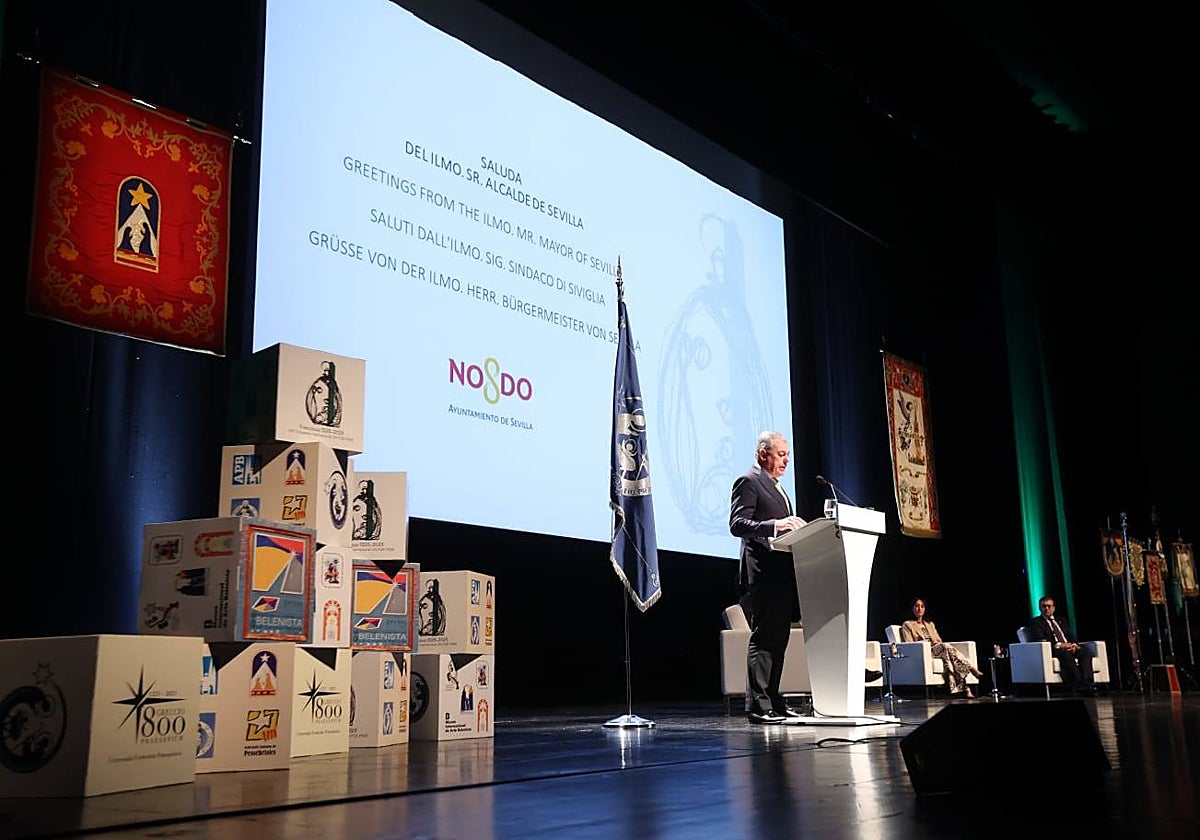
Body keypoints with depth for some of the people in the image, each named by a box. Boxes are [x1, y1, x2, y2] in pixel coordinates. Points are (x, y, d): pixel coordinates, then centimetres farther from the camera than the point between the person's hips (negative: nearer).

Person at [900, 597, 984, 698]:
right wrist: (927, 644, -12)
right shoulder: (907, 625, 10)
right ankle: (972, 669, -36)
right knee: (946, 647, -33)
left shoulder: (930, 624, 29)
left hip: (938, 650, 4)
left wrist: (937, 643, -1)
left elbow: (939, 640, 23)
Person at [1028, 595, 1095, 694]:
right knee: (1065, 653, -38)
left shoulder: (1061, 621, 30)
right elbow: (1039, 640, -5)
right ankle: (1080, 685, -47)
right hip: (1052, 650, -6)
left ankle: (1086, 682, -37)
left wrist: (1074, 645, -6)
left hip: (1069, 647, 6)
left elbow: (1071, 637, 19)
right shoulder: (1036, 622, 11)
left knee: (1086, 651, -24)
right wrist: (1059, 645, -17)